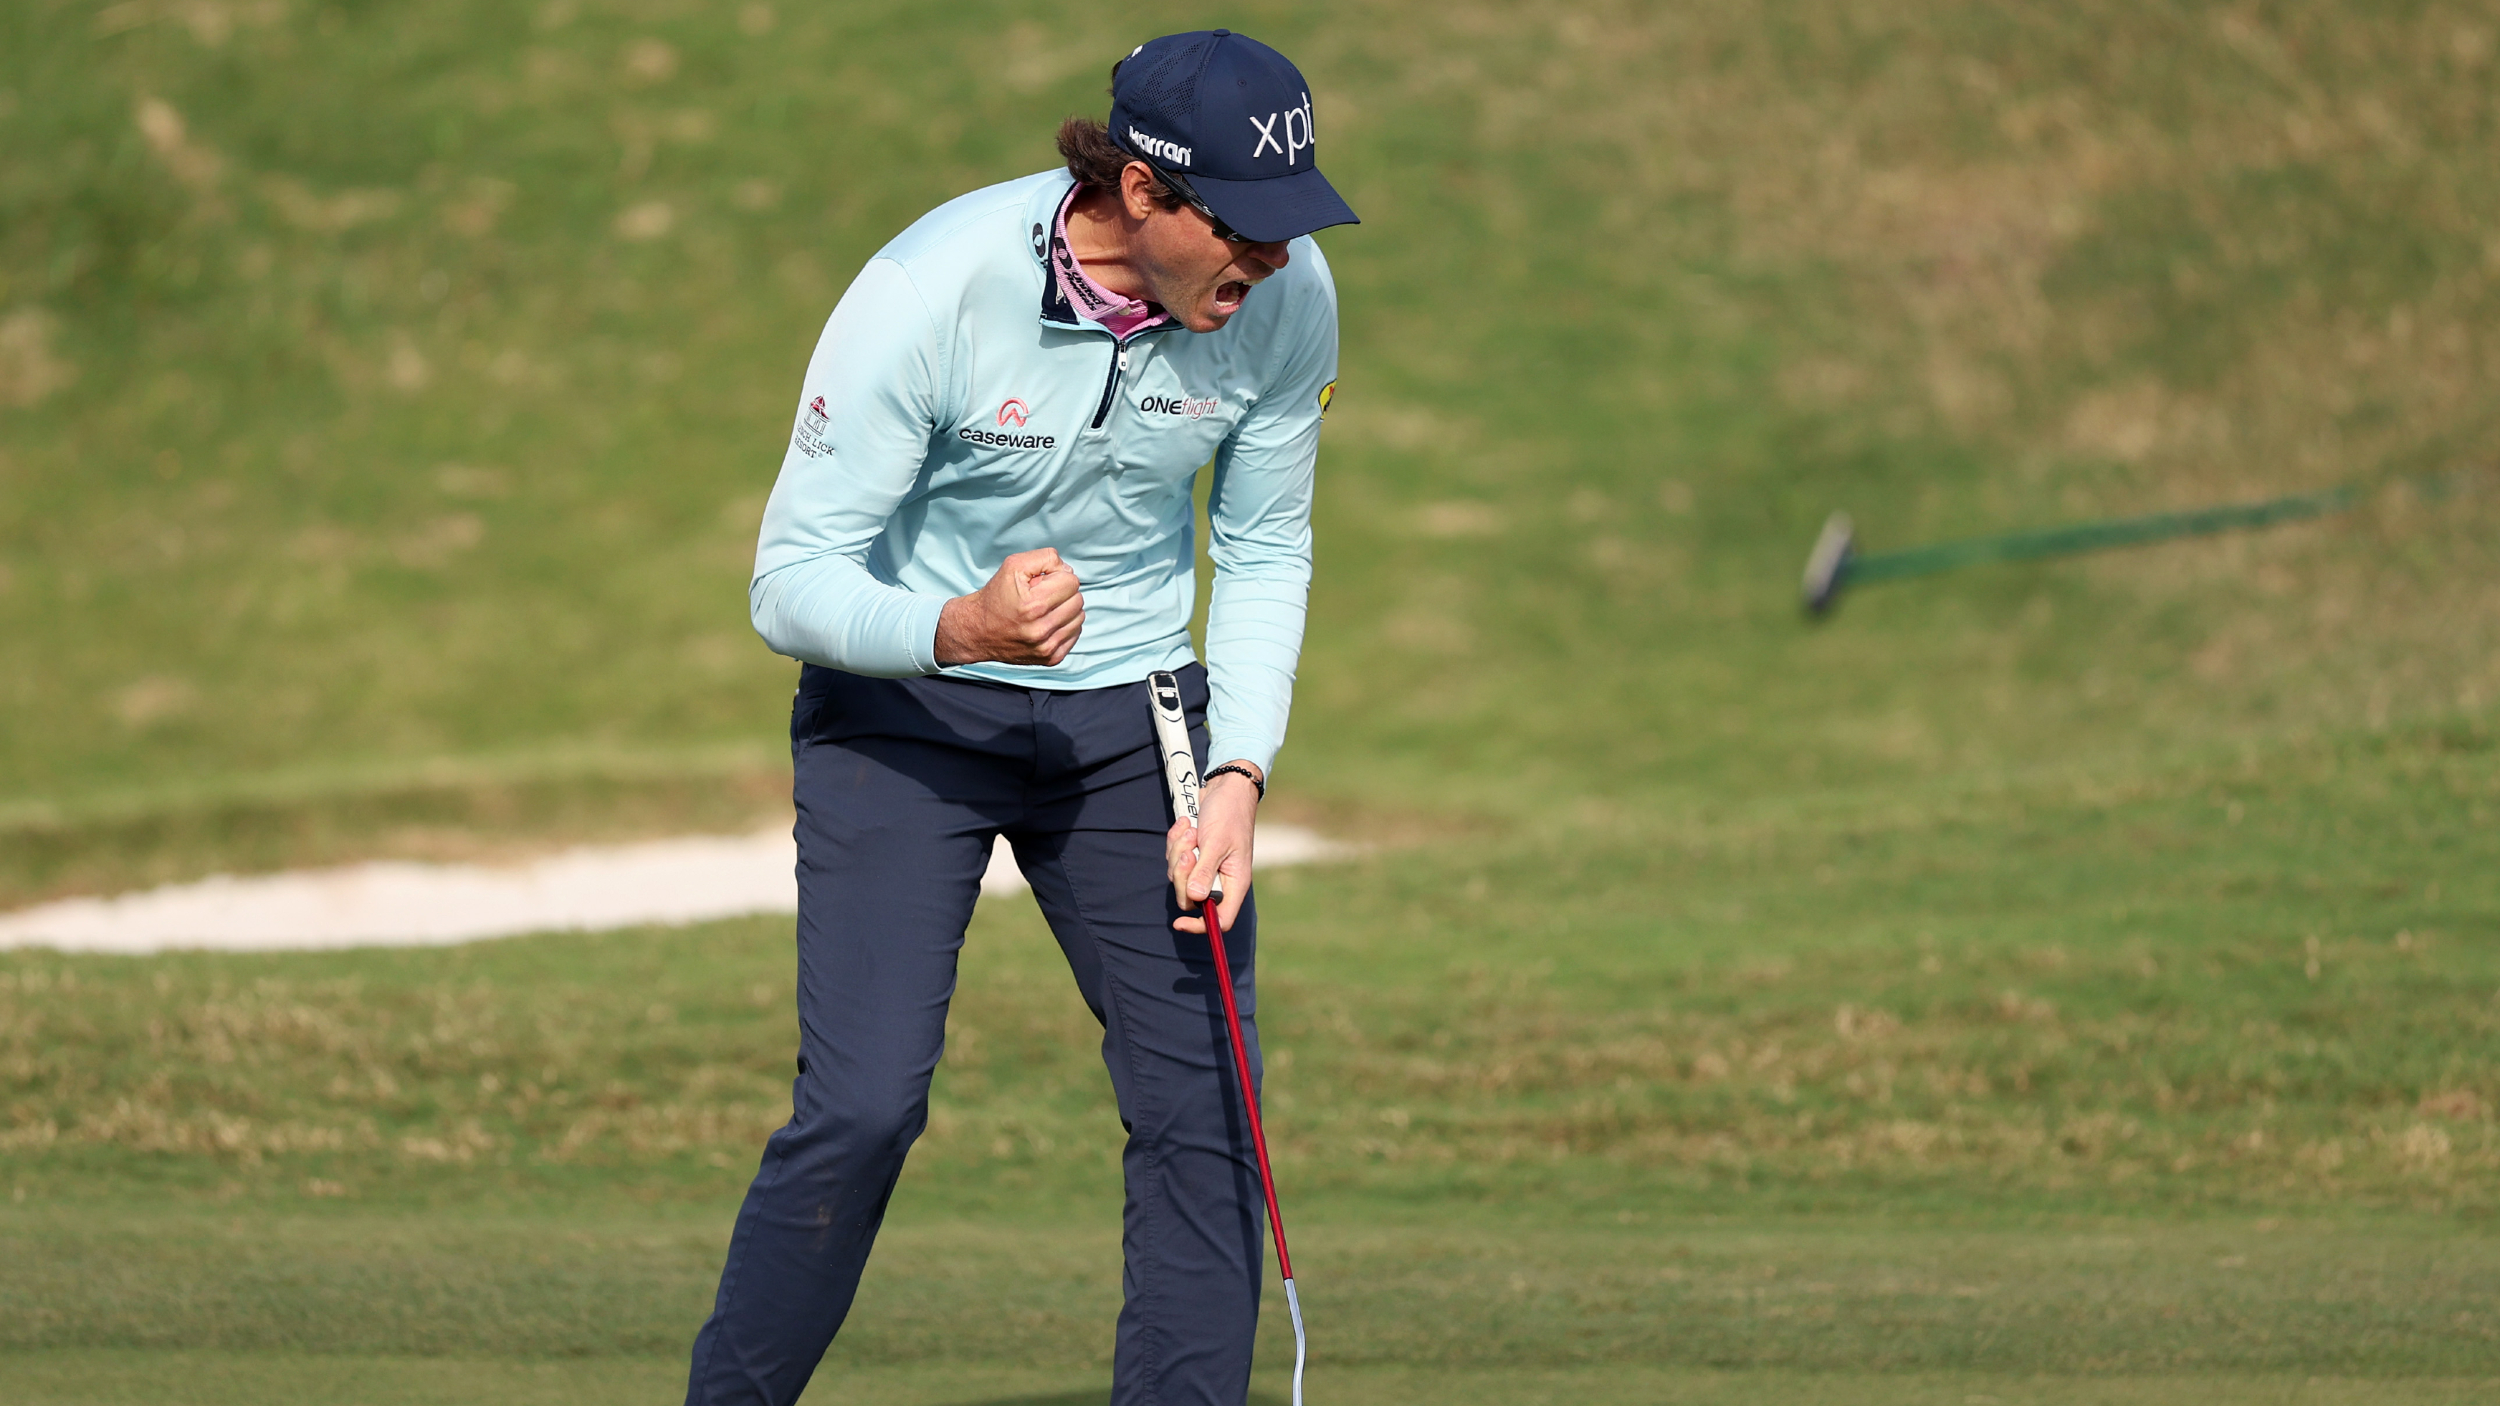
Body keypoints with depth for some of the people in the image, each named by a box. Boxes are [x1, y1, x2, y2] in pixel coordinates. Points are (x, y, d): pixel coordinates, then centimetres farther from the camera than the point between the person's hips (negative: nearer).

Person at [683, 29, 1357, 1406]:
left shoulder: (1286, 299, -13)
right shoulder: (928, 289, -26)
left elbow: (1265, 553, 3)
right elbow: (791, 582, -21)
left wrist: (1238, 774, -10)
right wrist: (961, 630, -40)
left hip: (1132, 711, 4)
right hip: (905, 709, -4)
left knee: (1205, 1104, -6)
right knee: (862, 1106, -17)